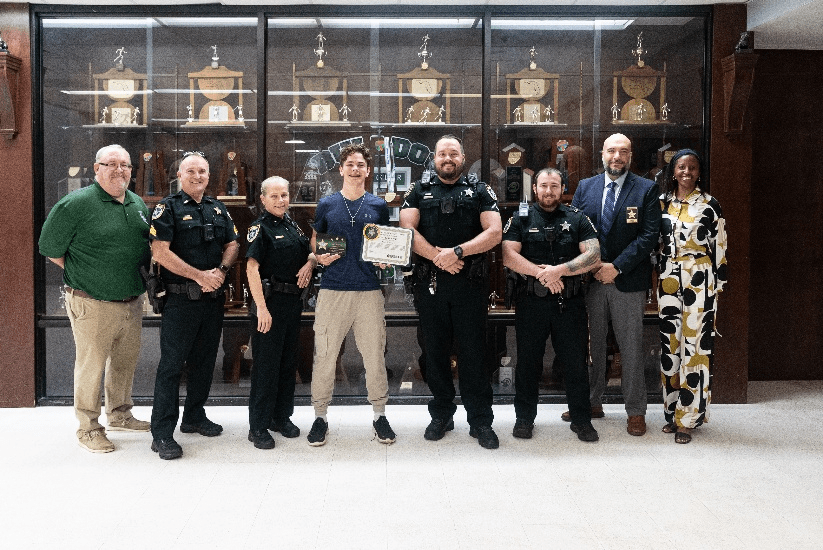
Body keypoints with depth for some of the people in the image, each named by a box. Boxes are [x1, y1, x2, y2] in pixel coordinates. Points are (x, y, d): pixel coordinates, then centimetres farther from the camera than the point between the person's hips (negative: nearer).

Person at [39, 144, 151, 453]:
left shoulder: (139, 204, 9)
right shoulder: (76, 204, -11)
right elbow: (49, 247, -6)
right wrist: (80, 275, -3)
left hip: (132, 302, 7)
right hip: (93, 305, -6)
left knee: (126, 360, 17)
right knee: (91, 365, 2)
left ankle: (120, 415, 35)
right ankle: (88, 428, 16)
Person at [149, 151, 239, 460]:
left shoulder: (218, 209, 14)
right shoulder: (168, 208, -4)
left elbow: (232, 244, 14)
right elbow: (160, 252, -13)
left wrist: (221, 270, -7)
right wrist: (200, 275, -16)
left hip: (213, 297, 6)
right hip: (181, 299, -6)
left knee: (204, 361, 14)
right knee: (171, 364, -4)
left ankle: (194, 417, 30)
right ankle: (162, 434, 1)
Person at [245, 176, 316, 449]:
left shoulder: (292, 225, 13)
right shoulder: (260, 228, -9)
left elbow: (310, 252, 25)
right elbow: (252, 268, -17)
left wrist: (309, 263, 0)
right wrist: (261, 307, -24)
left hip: (293, 300, 7)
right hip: (271, 301, -7)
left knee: (289, 362, 14)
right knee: (266, 365, -2)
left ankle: (282, 417, 28)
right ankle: (258, 426, 8)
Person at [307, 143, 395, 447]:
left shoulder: (378, 206, 9)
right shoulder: (326, 205, 7)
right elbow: (314, 239, 17)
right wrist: (320, 257, -3)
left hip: (369, 289, 1)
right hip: (333, 289, 0)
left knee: (374, 356, 4)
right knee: (325, 356, 2)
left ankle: (380, 415, 19)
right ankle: (320, 416, 16)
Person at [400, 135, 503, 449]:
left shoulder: (480, 192, 11)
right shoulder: (419, 192, 13)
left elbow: (494, 232, -2)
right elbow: (407, 230, -1)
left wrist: (457, 251, -15)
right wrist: (437, 255, -15)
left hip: (471, 282, -1)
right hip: (430, 282, 2)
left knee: (473, 352, 1)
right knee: (436, 350, 8)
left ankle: (480, 421, 10)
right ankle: (441, 415, 21)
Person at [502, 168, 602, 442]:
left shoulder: (577, 219, 7)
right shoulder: (520, 219, 6)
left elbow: (594, 256, -4)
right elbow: (508, 256, -7)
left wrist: (559, 270, -16)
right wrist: (541, 273, -17)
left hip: (570, 303, 0)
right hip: (531, 303, 0)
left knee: (576, 362, 5)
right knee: (528, 362, 8)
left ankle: (581, 419, 20)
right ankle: (525, 417, 23)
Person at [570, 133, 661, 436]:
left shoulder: (646, 189, 0)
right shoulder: (585, 187, 9)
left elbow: (649, 235, -7)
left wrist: (617, 267, -13)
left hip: (628, 280, -3)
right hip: (590, 279, 3)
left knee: (632, 348, 3)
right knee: (591, 344, 10)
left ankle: (636, 411, 14)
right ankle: (592, 403, 23)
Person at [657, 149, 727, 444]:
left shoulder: (709, 205, 0)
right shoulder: (662, 203, 8)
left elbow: (719, 246, 2)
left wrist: (718, 284, 0)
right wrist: (656, 275, 12)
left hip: (699, 281, -3)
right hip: (668, 279, 3)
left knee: (695, 345, -4)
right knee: (670, 342, 7)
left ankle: (687, 417, 3)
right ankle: (672, 410, 19)